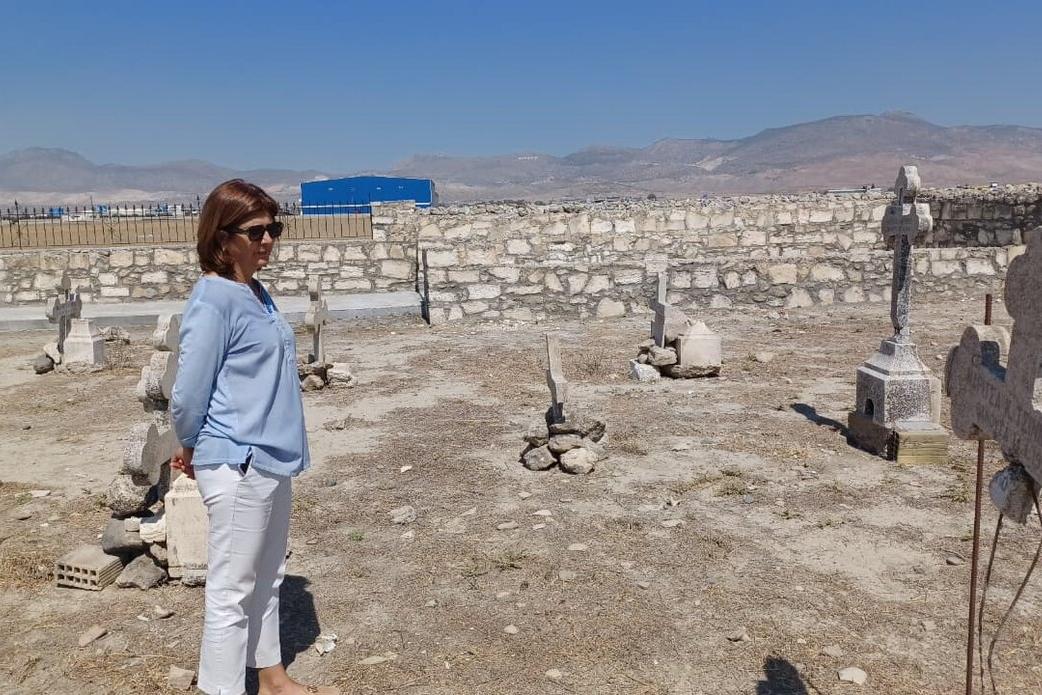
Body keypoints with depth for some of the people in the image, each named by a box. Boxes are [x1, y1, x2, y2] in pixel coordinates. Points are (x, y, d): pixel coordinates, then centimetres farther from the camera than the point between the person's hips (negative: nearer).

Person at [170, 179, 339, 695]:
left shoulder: (257, 293, 9)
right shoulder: (213, 301, -18)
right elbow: (188, 395, -15)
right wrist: (190, 449, 2)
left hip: (270, 459, 9)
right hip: (236, 465, -9)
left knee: (267, 578, 21)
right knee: (232, 592, 3)